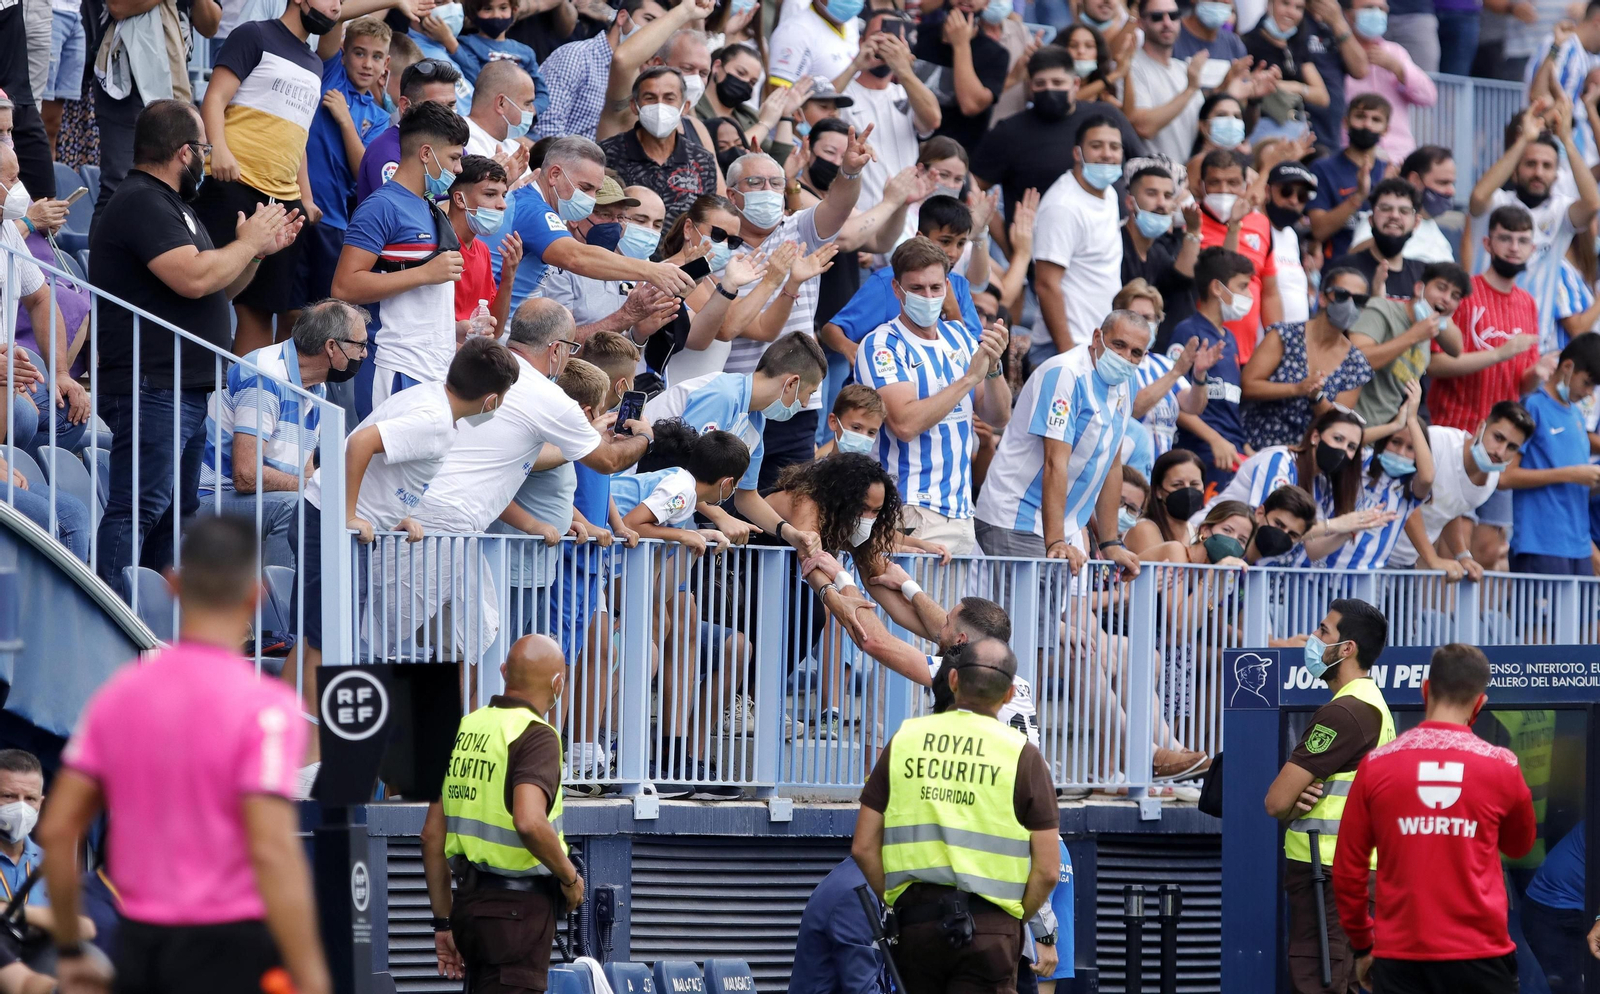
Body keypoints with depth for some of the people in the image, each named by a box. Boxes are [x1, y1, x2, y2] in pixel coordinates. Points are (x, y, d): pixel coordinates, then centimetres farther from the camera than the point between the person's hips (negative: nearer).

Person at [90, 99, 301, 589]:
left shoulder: (170, 204, 22)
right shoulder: (140, 204, -13)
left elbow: (217, 287, 28)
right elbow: (194, 277, -25)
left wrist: (259, 249, 12)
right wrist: (249, 242, -9)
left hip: (184, 390, 11)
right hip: (151, 388, -11)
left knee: (175, 513, 14)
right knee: (139, 507, -16)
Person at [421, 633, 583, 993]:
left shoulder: (464, 729, 11)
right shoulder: (536, 736, -12)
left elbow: (432, 834, 13)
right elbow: (529, 822, -29)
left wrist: (444, 921, 19)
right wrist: (570, 876, -12)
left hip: (468, 903, 8)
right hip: (520, 907, -8)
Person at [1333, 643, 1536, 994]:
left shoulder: (1376, 765, -1)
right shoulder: (1501, 766, -2)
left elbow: (1348, 866, 5)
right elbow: (1519, 845, 17)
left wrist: (1361, 944, 16)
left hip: (1400, 957, 1)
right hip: (1479, 953, -1)